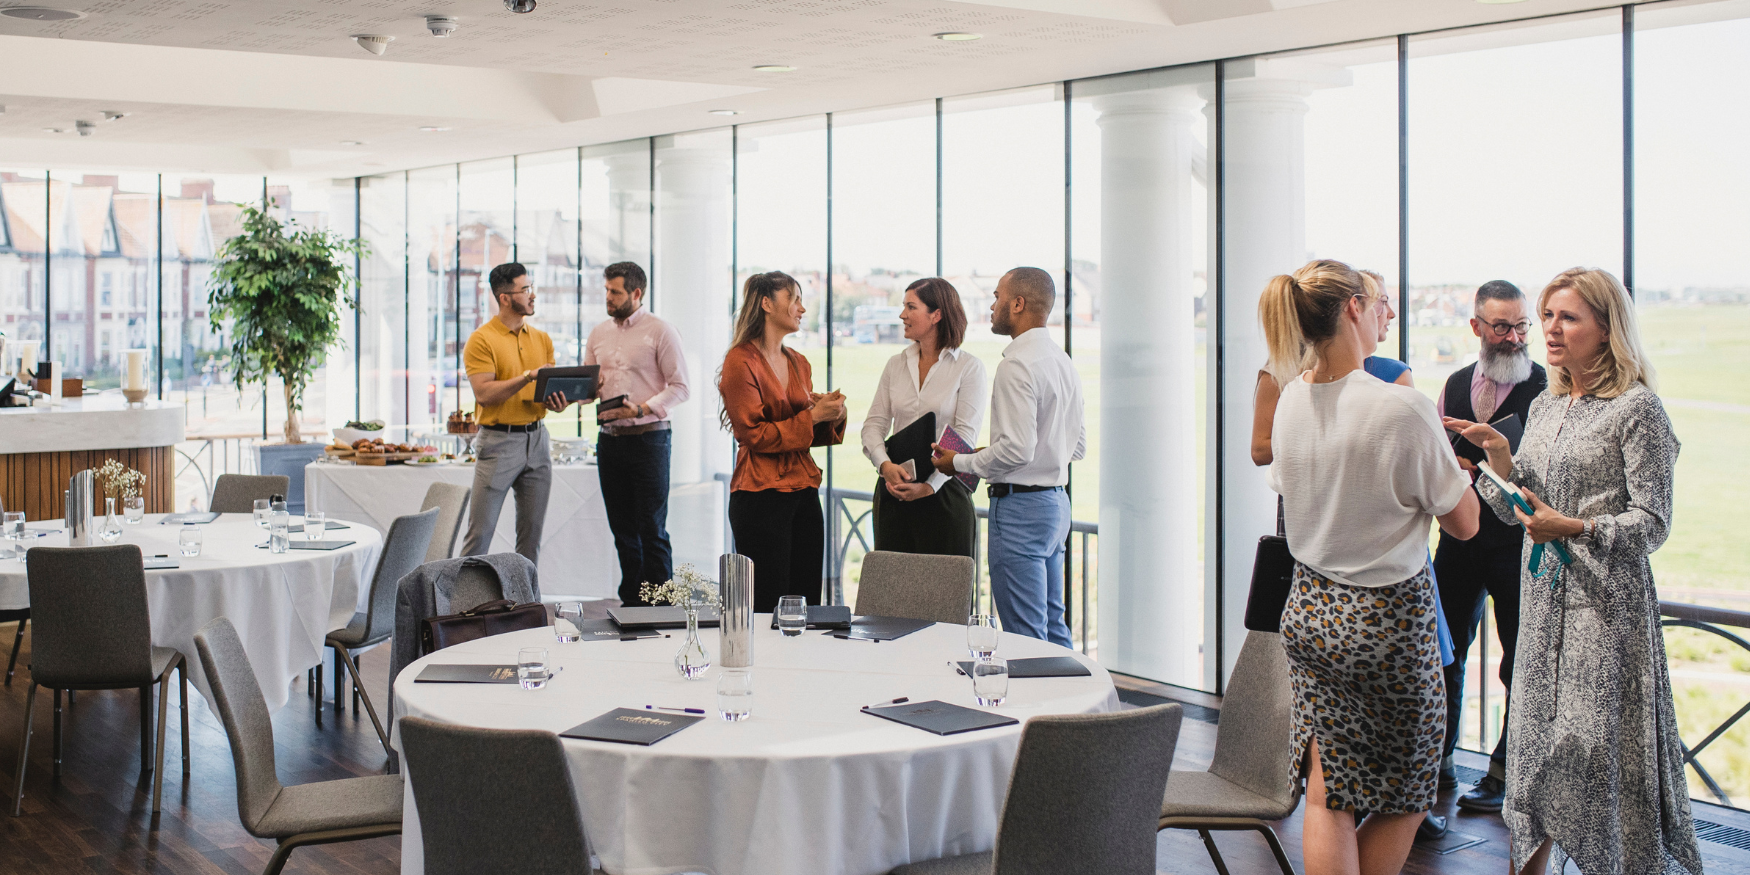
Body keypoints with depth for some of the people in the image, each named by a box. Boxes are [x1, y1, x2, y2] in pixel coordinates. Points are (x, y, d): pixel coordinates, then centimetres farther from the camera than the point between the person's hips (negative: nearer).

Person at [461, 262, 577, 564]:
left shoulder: (542, 339, 12)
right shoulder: (481, 340, -7)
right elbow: (484, 394, -16)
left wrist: (557, 402, -8)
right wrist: (528, 376, -21)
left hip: (537, 439, 6)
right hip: (498, 440, -6)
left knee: (532, 528, 7)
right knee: (480, 530, -4)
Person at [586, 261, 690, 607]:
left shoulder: (661, 332, -5)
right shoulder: (598, 334, 13)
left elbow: (679, 387, -9)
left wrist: (641, 409, -20)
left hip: (648, 438, -6)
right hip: (609, 437, 6)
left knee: (652, 529, -5)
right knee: (622, 528, 10)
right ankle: (630, 602, 18)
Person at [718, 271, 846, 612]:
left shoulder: (798, 363, 16)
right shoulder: (741, 362, -7)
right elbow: (755, 434, -12)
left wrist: (832, 416, 2)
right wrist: (812, 416, -14)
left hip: (804, 491, 7)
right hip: (761, 495, -7)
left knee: (807, 604, 4)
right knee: (768, 607, -6)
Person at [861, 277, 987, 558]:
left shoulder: (969, 367, -3)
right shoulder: (896, 364, 12)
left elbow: (964, 437, -9)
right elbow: (874, 424, 8)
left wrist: (930, 485, -19)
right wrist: (885, 464, -13)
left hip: (944, 492, -4)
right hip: (894, 492, 4)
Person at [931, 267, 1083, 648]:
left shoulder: (1017, 365, -16)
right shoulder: (1063, 361, 14)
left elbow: (1017, 449, -23)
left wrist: (960, 463, -8)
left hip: (1020, 505, -10)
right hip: (1057, 501, 10)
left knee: (1024, 637, -5)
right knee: (1053, 628, 15)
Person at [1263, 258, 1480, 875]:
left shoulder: (1291, 399, -1)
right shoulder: (1402, 408, -20)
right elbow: (1464, 522, -10)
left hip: (1311, 610, 6)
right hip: (1390, 616, -6)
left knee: (1327, 793, 10)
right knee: (1404, 798, 13)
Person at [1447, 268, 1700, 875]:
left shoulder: (1637, 408, -7)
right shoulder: (1544, 406, 13)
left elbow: (1653, 523, -10)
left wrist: (1574, 529, -22)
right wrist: (1498, 458, -2)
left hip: (1605, 599, -6)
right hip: (1543, 597, 6)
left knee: (1597, 739, -6)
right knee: (1534, 730, 9)